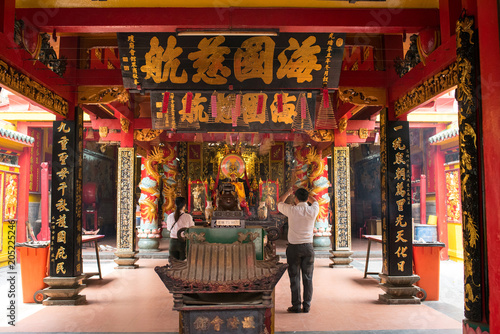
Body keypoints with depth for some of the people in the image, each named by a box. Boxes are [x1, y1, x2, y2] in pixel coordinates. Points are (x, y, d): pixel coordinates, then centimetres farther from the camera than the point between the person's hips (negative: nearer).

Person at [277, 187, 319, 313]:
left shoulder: (292, 210, -12)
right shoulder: (313, 210, -5)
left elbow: (279, 203, 10)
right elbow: (315, 201, 21)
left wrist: (288, 192, 24)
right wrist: (305, 193, 27)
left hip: (294, 247, -2)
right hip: (308, 247, 2)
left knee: (294, 278, 5)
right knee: (308, 278, 10)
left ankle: (296, 306, 10)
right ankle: (306, 306, 14)